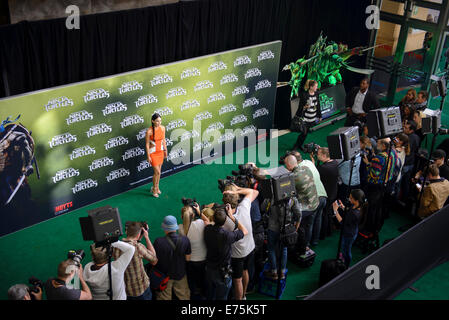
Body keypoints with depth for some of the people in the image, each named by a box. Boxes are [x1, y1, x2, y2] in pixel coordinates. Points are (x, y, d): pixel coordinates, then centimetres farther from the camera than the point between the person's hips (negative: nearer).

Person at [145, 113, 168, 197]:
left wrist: (165, 150, 13)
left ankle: (157, 187, 35)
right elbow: (147, 144, -14)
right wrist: (148, 156, -12)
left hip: (160, 151, 5)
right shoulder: (149, 131, -22)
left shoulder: (162, 128, -6)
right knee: (157, 172, -4)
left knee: (159, 171, 16)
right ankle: (154, 189, 17)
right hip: (152, 152, -5)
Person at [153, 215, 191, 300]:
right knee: (184, 296, 22)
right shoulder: (185, 240, -20)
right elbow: (187, 258, -7)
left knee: (164, 297, 18)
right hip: (180, 274, 2)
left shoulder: (159, 242, -29)